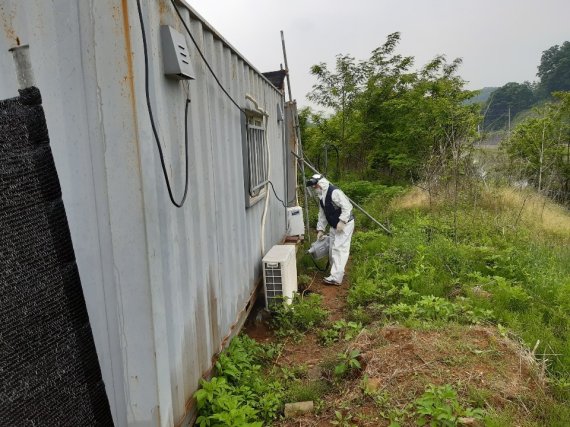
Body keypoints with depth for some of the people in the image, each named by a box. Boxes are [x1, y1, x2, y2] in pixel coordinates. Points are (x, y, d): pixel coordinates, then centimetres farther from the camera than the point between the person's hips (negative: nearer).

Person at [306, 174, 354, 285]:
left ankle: (336, 278, -12)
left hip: (345, 224, -10)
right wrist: (320, 229, 10)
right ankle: (337, 272, 28)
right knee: (332, 249, 13)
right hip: (334, 226, 10)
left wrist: (342, 221, -30)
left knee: (339, 249, -12)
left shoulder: (335, 192, -22)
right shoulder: (321, 197, 8)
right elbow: (322, 214, 13)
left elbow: (347, 207, -27)